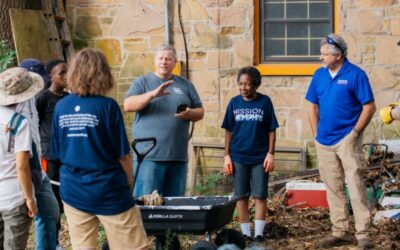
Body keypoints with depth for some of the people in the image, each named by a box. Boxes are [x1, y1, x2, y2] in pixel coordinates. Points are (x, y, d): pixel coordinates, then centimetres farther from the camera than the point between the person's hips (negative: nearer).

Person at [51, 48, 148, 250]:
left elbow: (57, 152, 6)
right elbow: (123, 153, -8)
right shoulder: (106, 106, -13)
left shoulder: (60, 107, -2)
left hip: (73, 191, 5)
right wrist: (128, 180, 9)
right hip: (109, 191, -5)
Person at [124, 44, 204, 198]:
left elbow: (200, 112, 18)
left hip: (178, 156, 4)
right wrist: (153, 94, -21)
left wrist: (190, 113, -6)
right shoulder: (142, 82, 7)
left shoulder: (185, 85, 17)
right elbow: (128, 105, -8)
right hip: (149, 156, -4)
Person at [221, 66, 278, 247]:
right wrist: (227, 156, 1)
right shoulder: (234, 103, 1)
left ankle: (258, 234, 7)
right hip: (238, 157, 2)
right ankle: (245, 233, 15)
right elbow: (229, 131, 6)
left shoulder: (265, 102, -4)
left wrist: (270, 154, -7)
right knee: (241, 196, 6)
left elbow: (271, 130, 0)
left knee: (260, 195, 1)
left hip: (260, 157, -2)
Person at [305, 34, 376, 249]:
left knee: (355, 187, -8)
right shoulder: (319, 75, 7)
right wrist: (317, 135, 8)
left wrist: (355, 133, -10)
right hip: (324, 142, 6)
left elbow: (369, 106, -8)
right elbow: (313, 107, 14)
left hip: (347, 140, -6)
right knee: (333, 189, 11)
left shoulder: (355, 75, -9)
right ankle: (340, 233, 20)